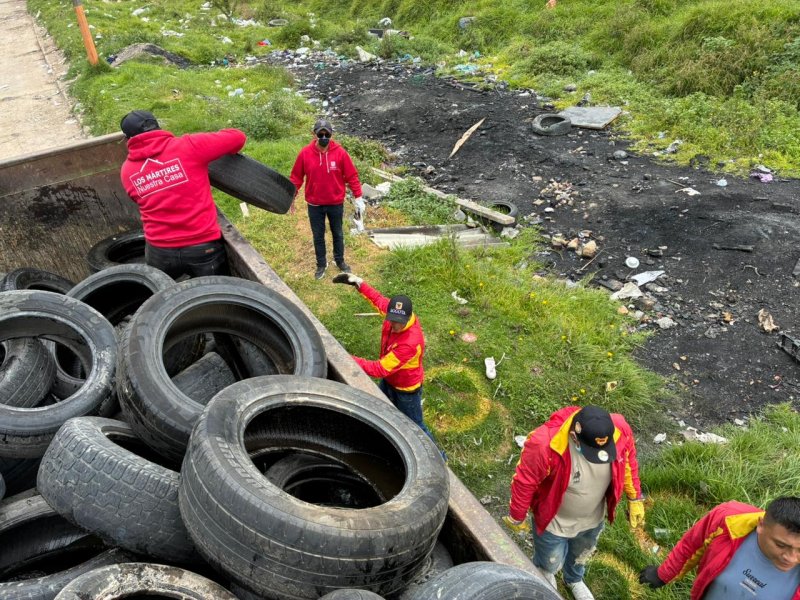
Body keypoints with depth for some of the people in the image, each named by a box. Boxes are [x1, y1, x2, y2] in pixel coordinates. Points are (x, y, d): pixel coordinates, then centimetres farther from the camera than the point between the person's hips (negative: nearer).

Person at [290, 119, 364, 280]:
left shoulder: (340, 153, -13)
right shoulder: (305, 153, -11)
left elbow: (351, 176, -5)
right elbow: (296, 177, -1)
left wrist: (358, 197, -5)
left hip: (336, 204, 0)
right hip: (314, 205, 0)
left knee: (338, 234, 18)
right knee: (318, 236, 14)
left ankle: (340, 261, 38)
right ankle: (321, 264, 32)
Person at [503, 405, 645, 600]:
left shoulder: (619, 430, -30)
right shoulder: (545, 444, -42)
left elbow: (628, 463, -6)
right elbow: (524, 481, -25)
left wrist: (635, 499, 3)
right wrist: (517, 517, -10)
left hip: (593, 517, 4)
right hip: (554, 522, -4)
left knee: (581, 555, 33)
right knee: (551, 563, 24)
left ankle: (574, 580, 67)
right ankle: (542, 573, 62)